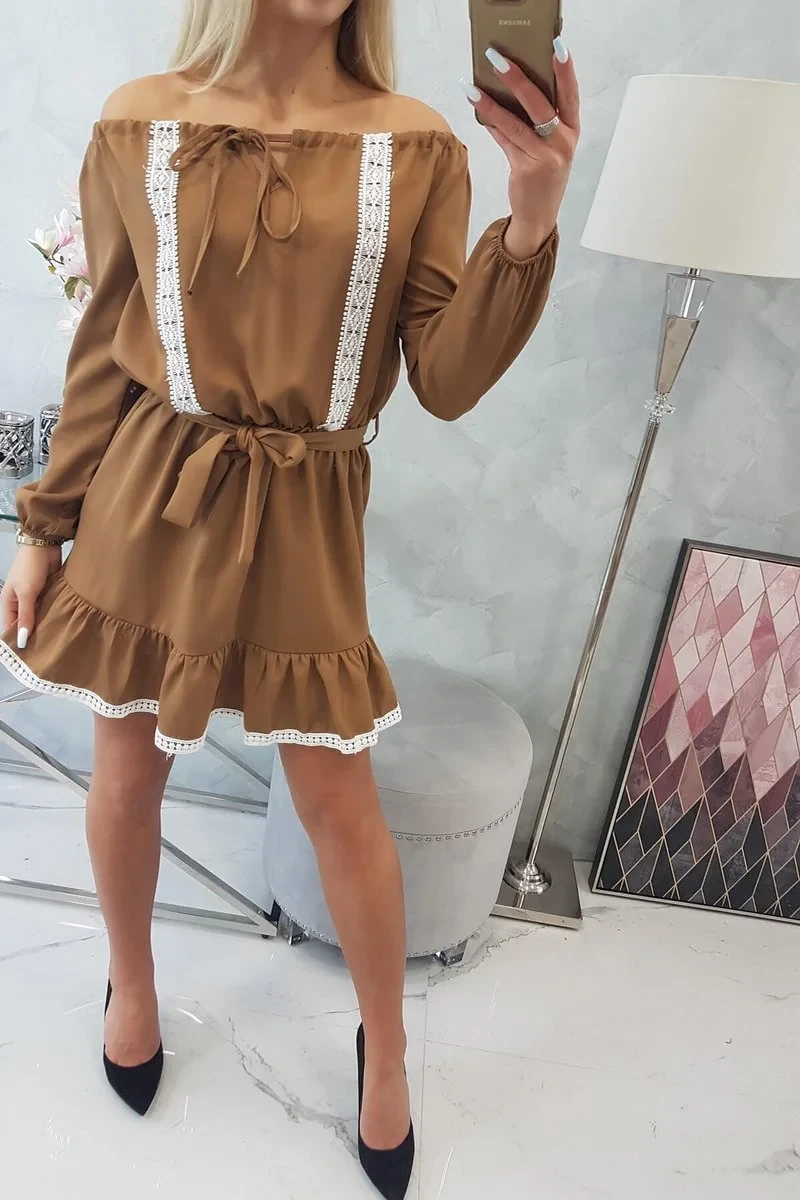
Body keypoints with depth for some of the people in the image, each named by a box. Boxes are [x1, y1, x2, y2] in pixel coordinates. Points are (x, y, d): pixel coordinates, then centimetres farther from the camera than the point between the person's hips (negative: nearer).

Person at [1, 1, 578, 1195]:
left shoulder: (418, 148, -2)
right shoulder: (138, 126, 0)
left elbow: (446, 382, -7)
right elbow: (104, 352, 4)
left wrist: (531, 222, -20)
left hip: (305, 518, 0)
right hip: (149, 499, 1)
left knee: (341, 802, 7)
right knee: (128, 772, 14)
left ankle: (386, 1047, 36)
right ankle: (132, 983, 47)